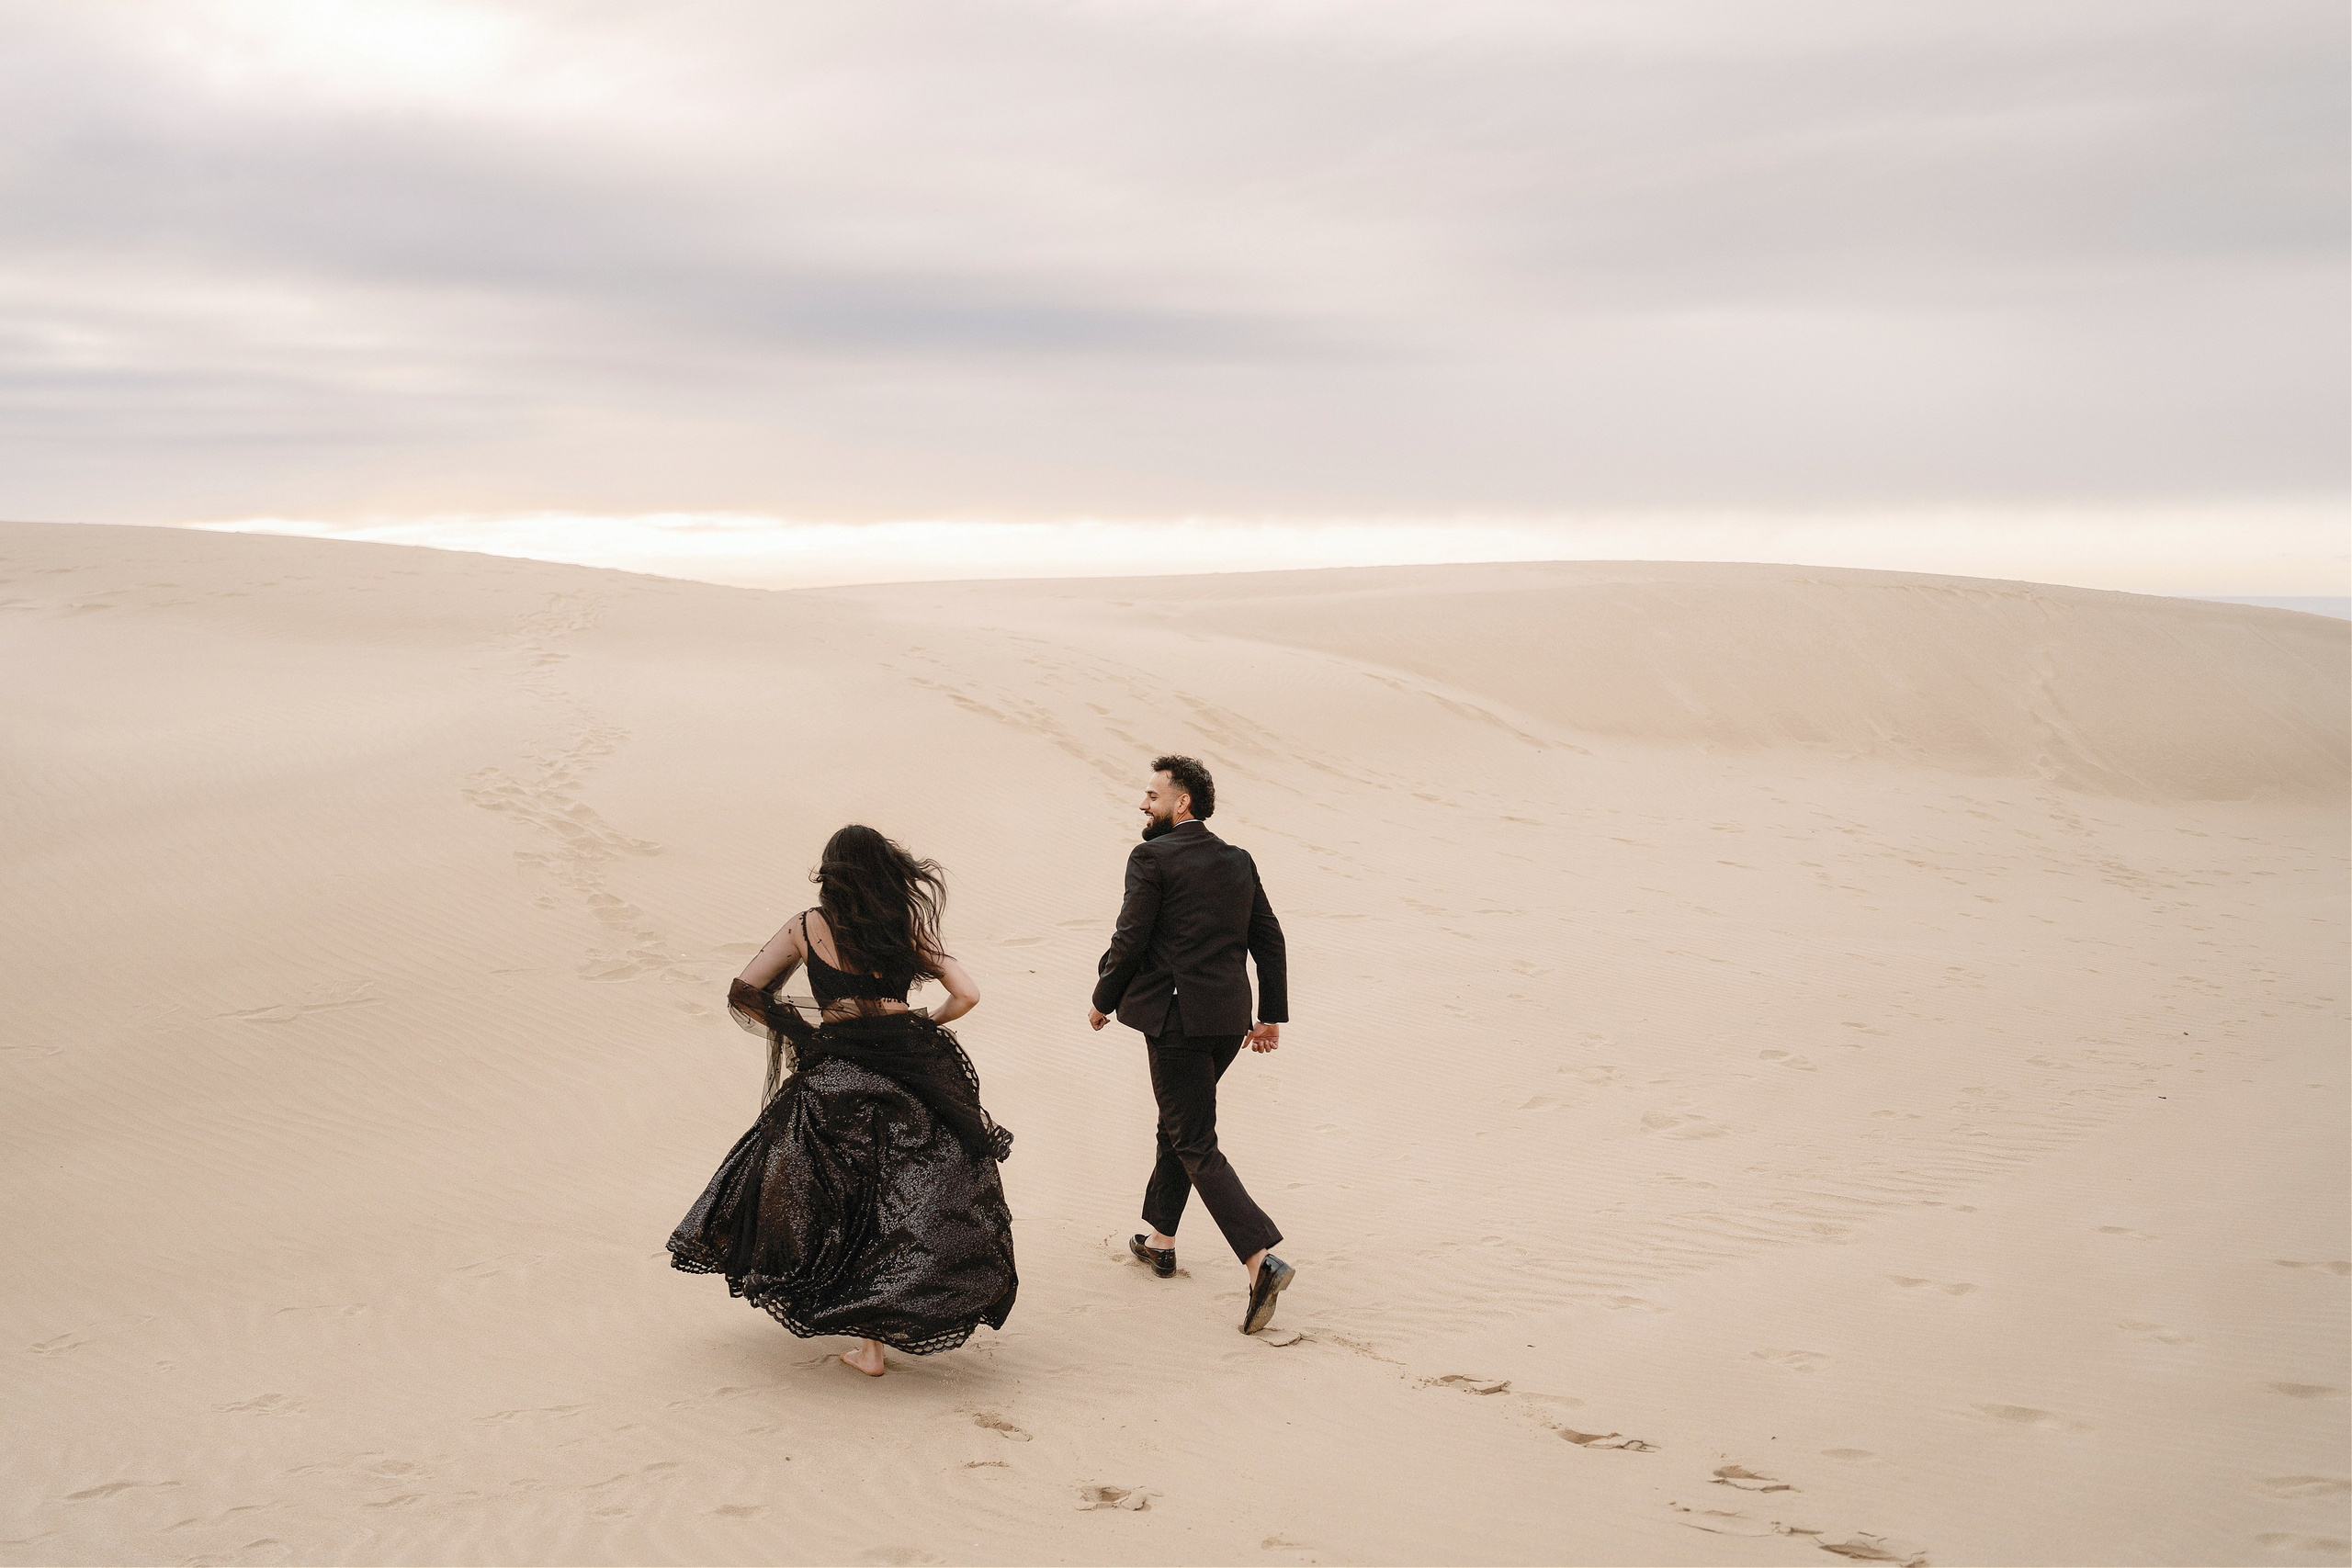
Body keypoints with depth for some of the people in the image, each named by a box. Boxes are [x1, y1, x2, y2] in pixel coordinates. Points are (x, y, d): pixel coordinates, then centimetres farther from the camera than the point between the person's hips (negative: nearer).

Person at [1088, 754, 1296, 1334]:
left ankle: (1260, 1259, -19)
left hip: (1174, 1018, -7)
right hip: (1229, 1021, 7)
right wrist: (1272, 1015, 16)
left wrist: (1102, 1000, 3)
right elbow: (1269, 939, 11)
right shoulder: (1238, 861, 11)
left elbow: (1130, 940, -12)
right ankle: (1161, 1239, 36)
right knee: (1178, 1126, 24)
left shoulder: (1151, 858, -9)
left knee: (1196, 1145, -6)